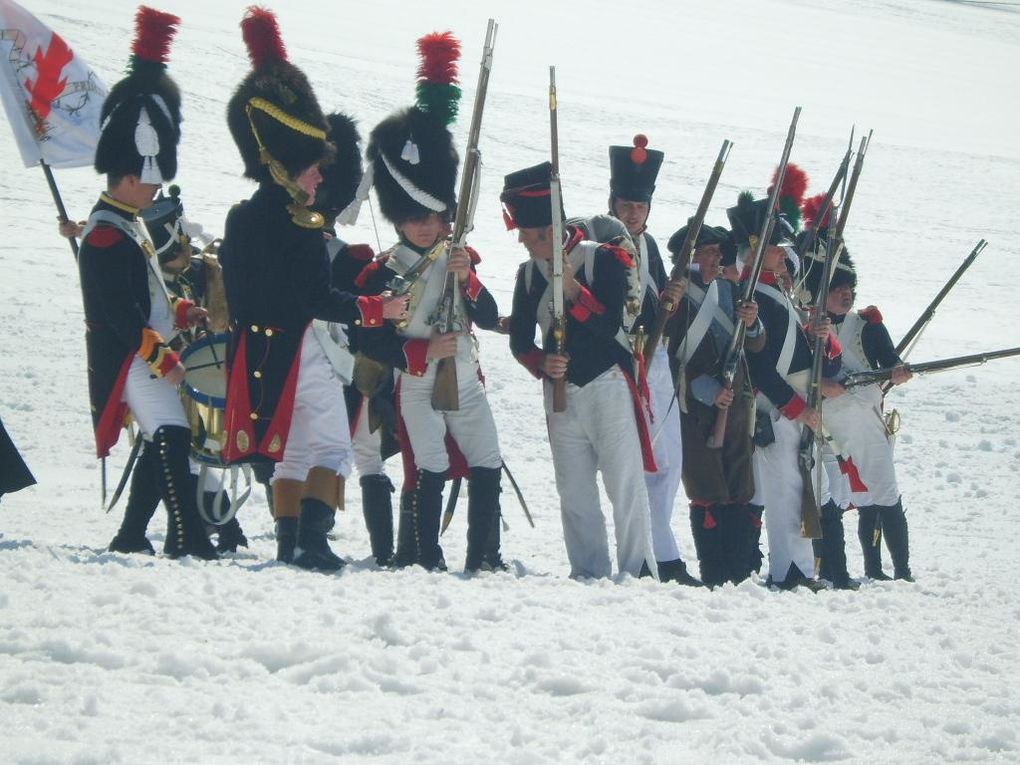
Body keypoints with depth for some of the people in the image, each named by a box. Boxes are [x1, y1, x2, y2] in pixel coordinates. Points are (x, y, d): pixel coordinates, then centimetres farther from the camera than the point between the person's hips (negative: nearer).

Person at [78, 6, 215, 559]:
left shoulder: (128, 225, 18)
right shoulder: (106, 235, -15)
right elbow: (119, 311, -21)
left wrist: (179, 312, 13)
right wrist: (162, 359, -21)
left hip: (148, 355, 11)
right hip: (129, 360, -11)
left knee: (161, 446, 13)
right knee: (171, 436, -20)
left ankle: (130, 538, 20)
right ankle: (187, 541, -27)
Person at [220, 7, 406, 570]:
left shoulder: (239, 219, 10)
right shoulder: (298, 225, -14)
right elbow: (315, 299, -18)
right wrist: (378, 309, -10)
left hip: (256, 354, 8)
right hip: (299, 350, -8)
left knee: (289, 453, 15)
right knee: (330, 446, -4)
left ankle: (289, 543, 12)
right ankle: (313, 539, -19)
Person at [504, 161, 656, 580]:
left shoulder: (602, 259, -7)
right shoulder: (529, 273, 8)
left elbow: (610, 324, -14)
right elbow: (519, 337, 9)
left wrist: (572, 290, -23)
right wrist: (542, 364, -11)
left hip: (607, 387, -5)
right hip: (561, 393, 5)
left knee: (625, 486, -6)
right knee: (574, 493, 7)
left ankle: (638, 572, -4)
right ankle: (588, 573, 13)